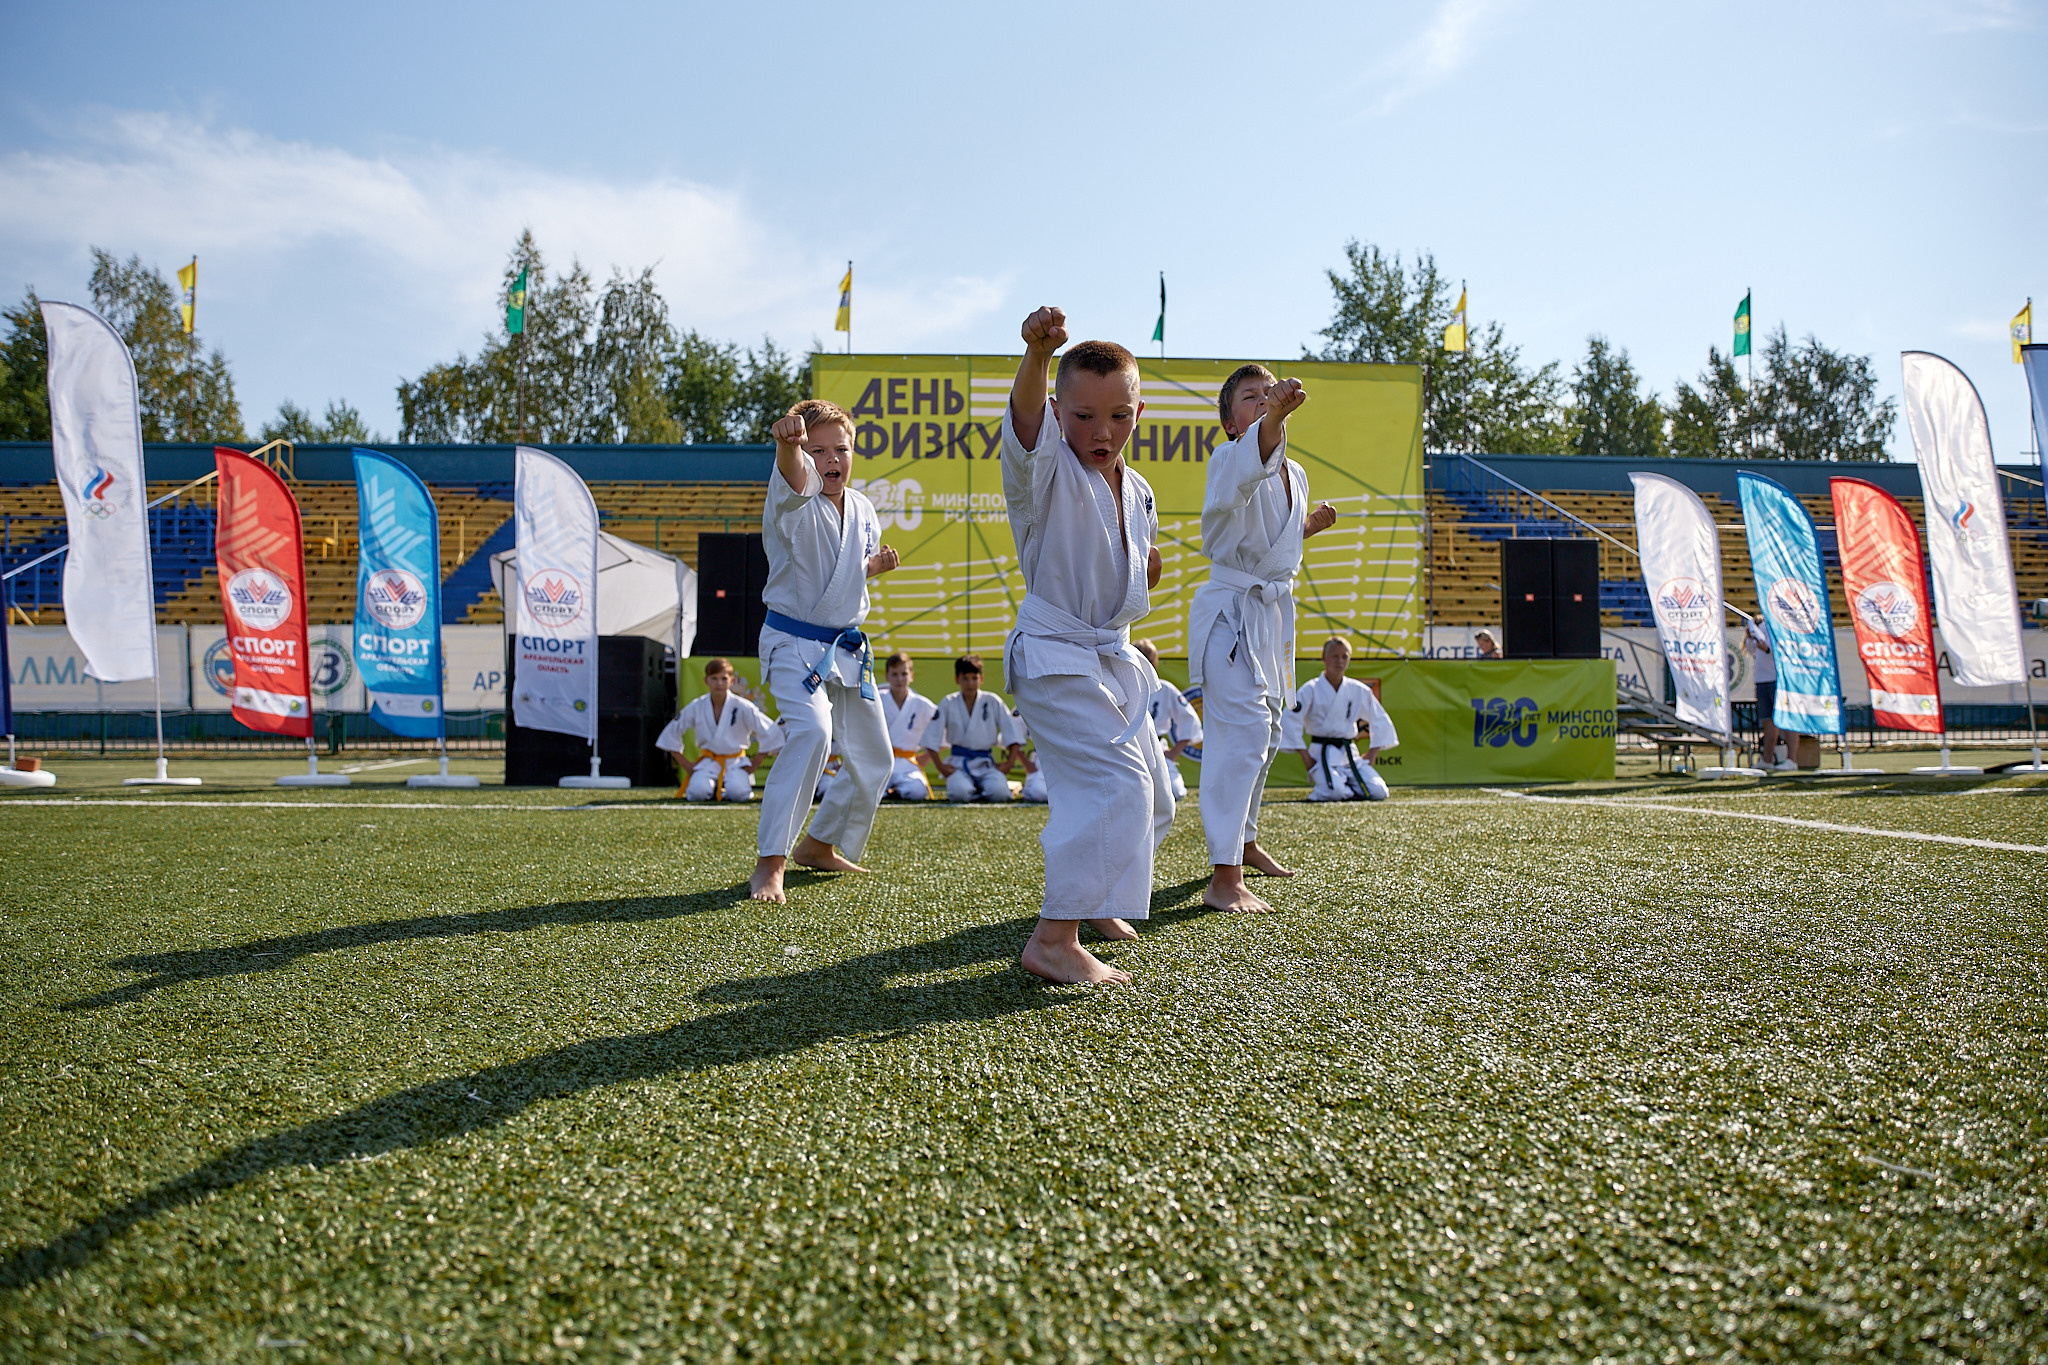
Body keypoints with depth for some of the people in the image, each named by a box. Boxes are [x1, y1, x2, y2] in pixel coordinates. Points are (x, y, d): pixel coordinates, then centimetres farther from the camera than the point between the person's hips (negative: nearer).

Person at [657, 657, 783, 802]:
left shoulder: (743, 707, -10)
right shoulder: (696, 707, -3)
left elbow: (770, 733, -7)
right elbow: (671, 734, 9)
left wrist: (754, 766, -6)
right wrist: (685, 764, 4)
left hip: (736, 761, -1)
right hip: (708, 761, 1)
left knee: (737, 792, -31)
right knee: (698, 791, -28)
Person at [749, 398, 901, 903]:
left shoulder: (863, 509, 5)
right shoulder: (793, 505, -15)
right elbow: (794, 479, -40)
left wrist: (876, 566, -2)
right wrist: (789, 444, -63)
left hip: (847, 648, 7)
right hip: (794, 643, -7)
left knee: (873, 757, 14)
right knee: (812, 733, -31)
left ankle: (820, 846, 35)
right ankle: (770, 861, -23)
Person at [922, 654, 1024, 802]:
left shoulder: (993, 702, 2)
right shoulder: (948, 704, 2)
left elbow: (1012, 734, 3)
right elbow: (932, 738, 3)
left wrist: (1010, 762, -4)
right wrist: (940, 766, -4)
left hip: (986, 763, 1)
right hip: (958, 763, -1)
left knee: (999, 792, -28)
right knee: (960, 792, -32)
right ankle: (974, 790, 4)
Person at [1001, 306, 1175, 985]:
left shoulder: (1138, 492, 8)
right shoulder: (1045, 470, -14)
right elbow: (1026, 419, -39)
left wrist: (1143, 573, 5)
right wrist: (1037, 355, -56)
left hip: (1113, 656, 8)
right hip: (1054, 656, -8)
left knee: (1151, 798, 17)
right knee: (1117, 783, -23)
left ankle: (1091, 898, 40)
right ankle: (1054, 939, -21)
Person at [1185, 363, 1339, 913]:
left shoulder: (1295, 474, 13)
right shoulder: (1229, 459, -12)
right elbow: (1250, 465, -40)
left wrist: (1309, 527, 12)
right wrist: (1274, 416, -56)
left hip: (1274, 611, 9)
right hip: (1231, 609, -9)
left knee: (1265, 734, 20)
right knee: (1243, 729, -21)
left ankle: (1244, 841, 41)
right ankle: (1224, 878, -22)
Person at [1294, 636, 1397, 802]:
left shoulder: (1359, 690, 6)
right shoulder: (1311, 689, -6)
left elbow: (1381, 721, 16)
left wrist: (1372, 754, 8)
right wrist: (1306, 757, -11)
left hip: (1350, 753, 5)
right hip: (1323, 754, -4)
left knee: (1378, 792, -13)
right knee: (1334, 792, -31)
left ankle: (1348, 788, 14)